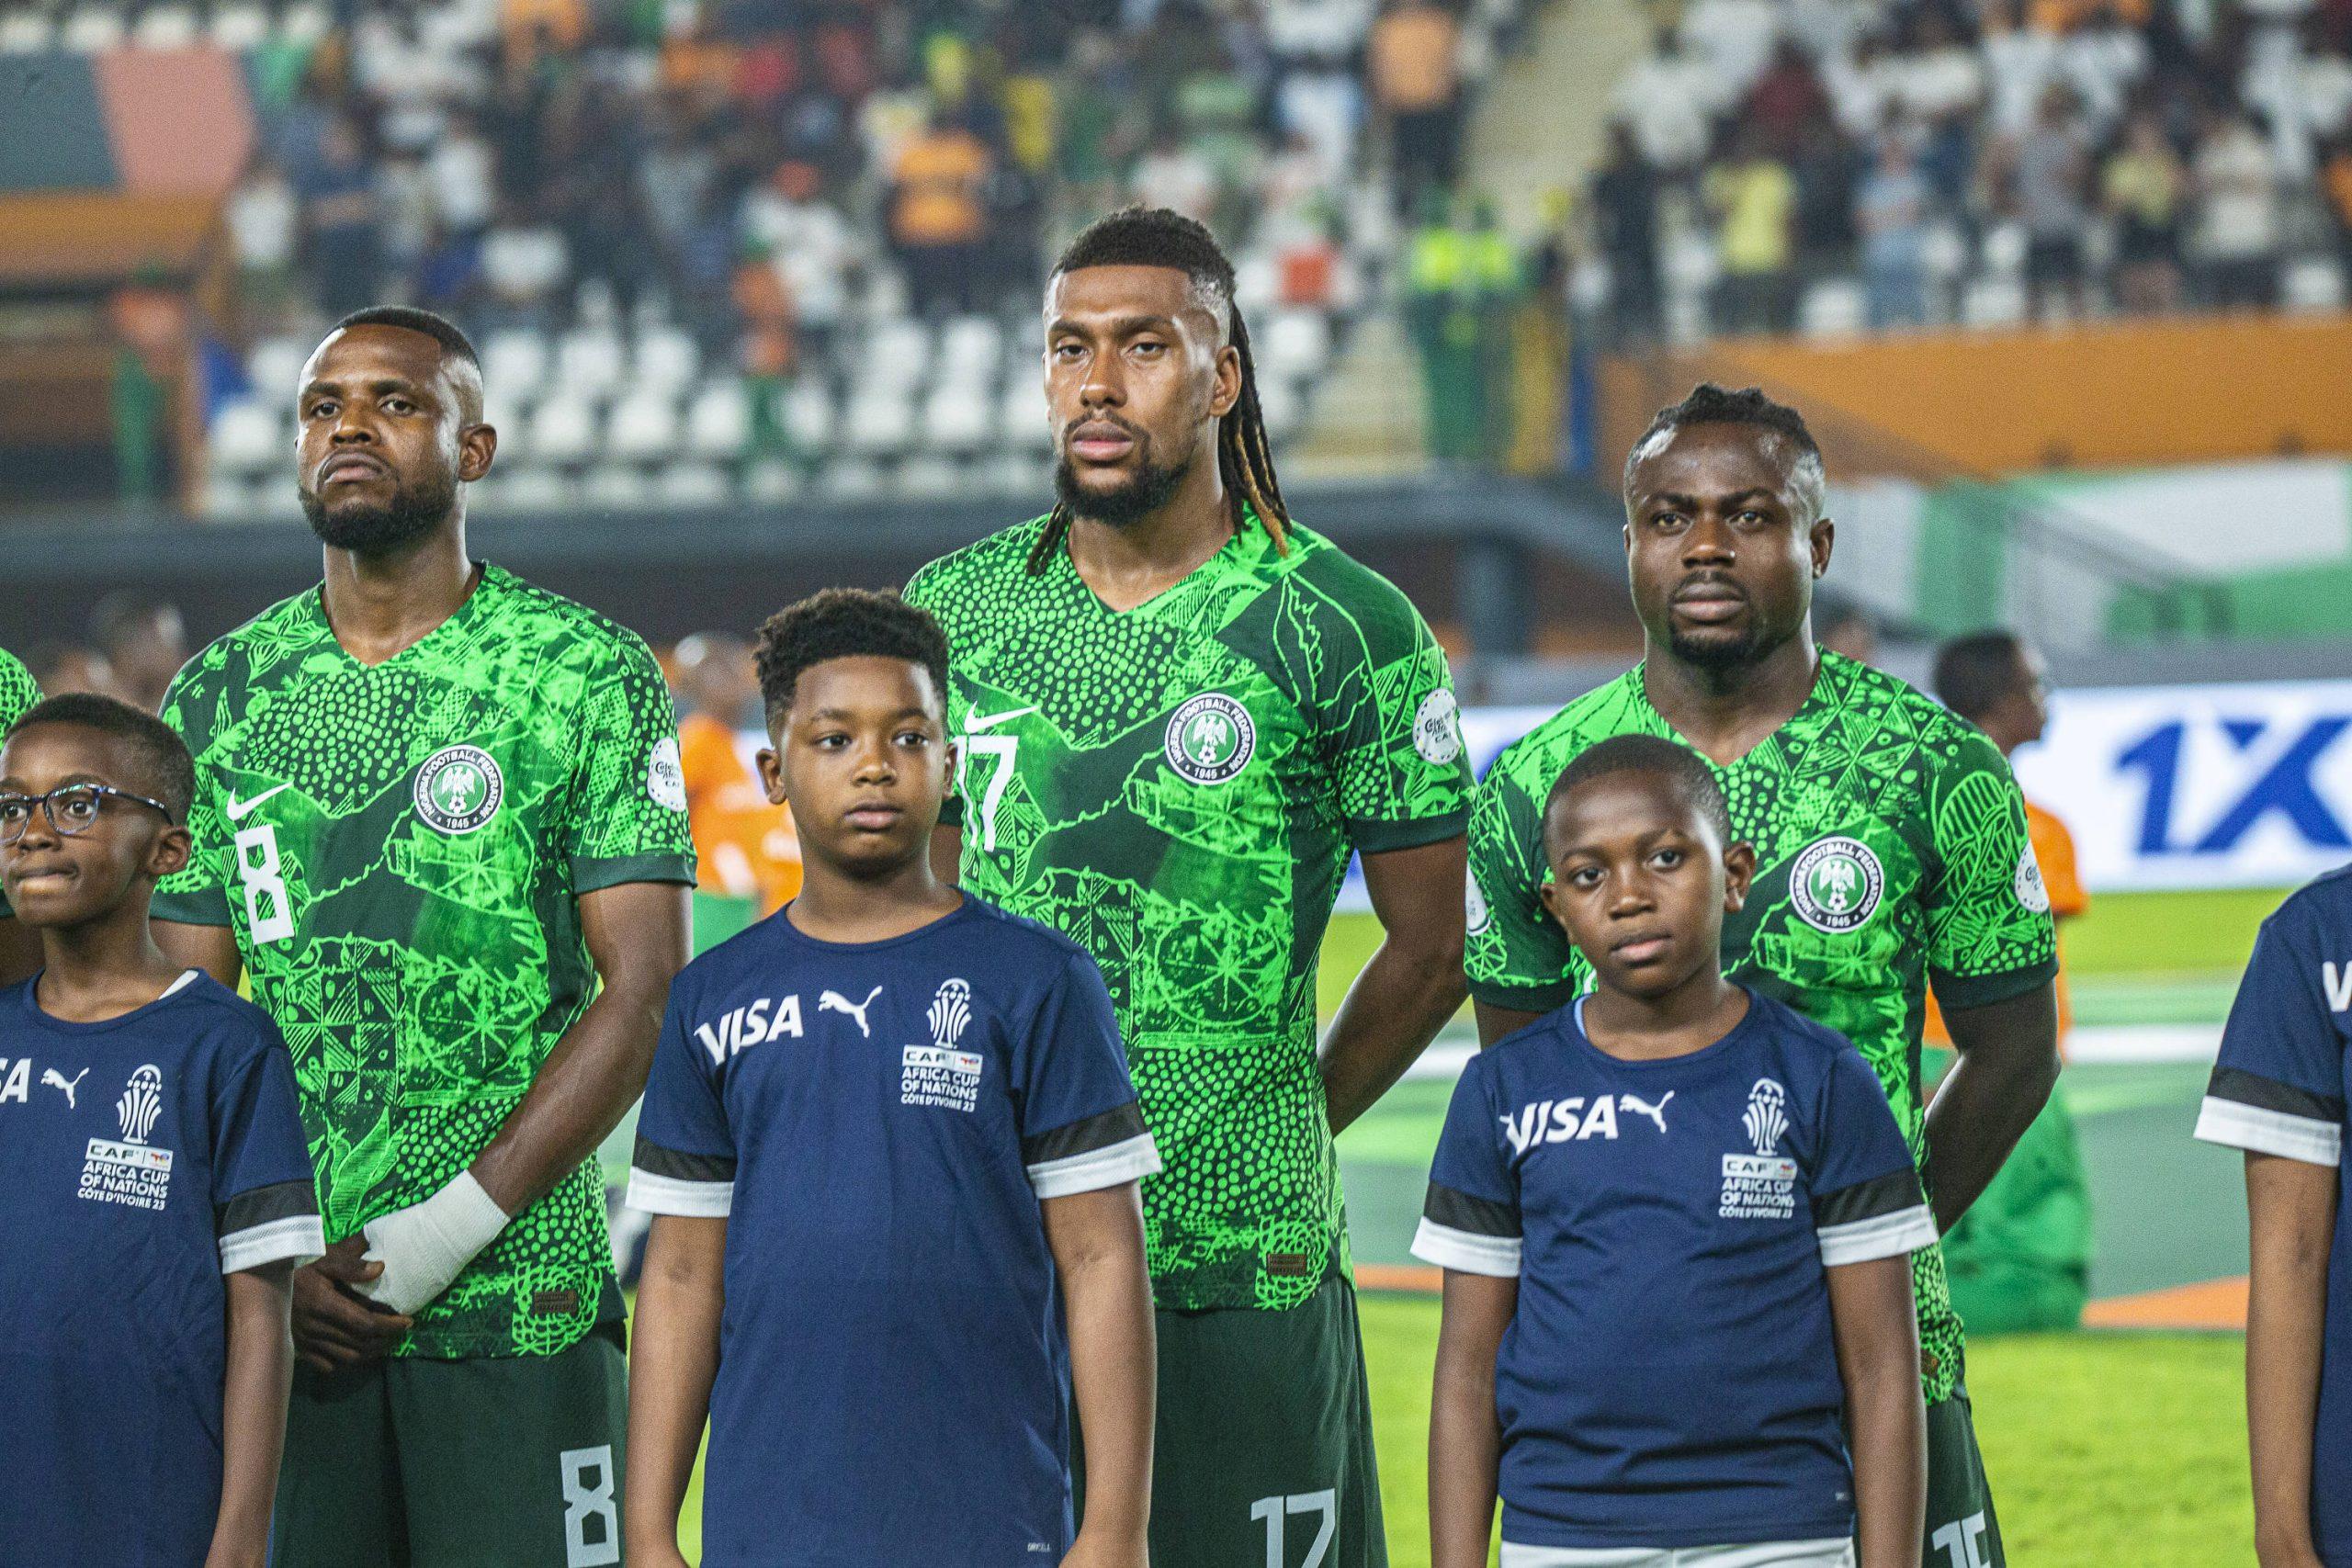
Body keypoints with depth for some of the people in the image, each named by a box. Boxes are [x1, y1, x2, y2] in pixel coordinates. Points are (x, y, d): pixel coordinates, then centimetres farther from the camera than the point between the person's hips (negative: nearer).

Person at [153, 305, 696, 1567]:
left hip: (515, 1296, -3)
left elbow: (645, 989, -6)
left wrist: (459, 1222, -13)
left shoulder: (585, 677, 0)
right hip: (284, 1310, 3)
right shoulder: (222, 695, 10)